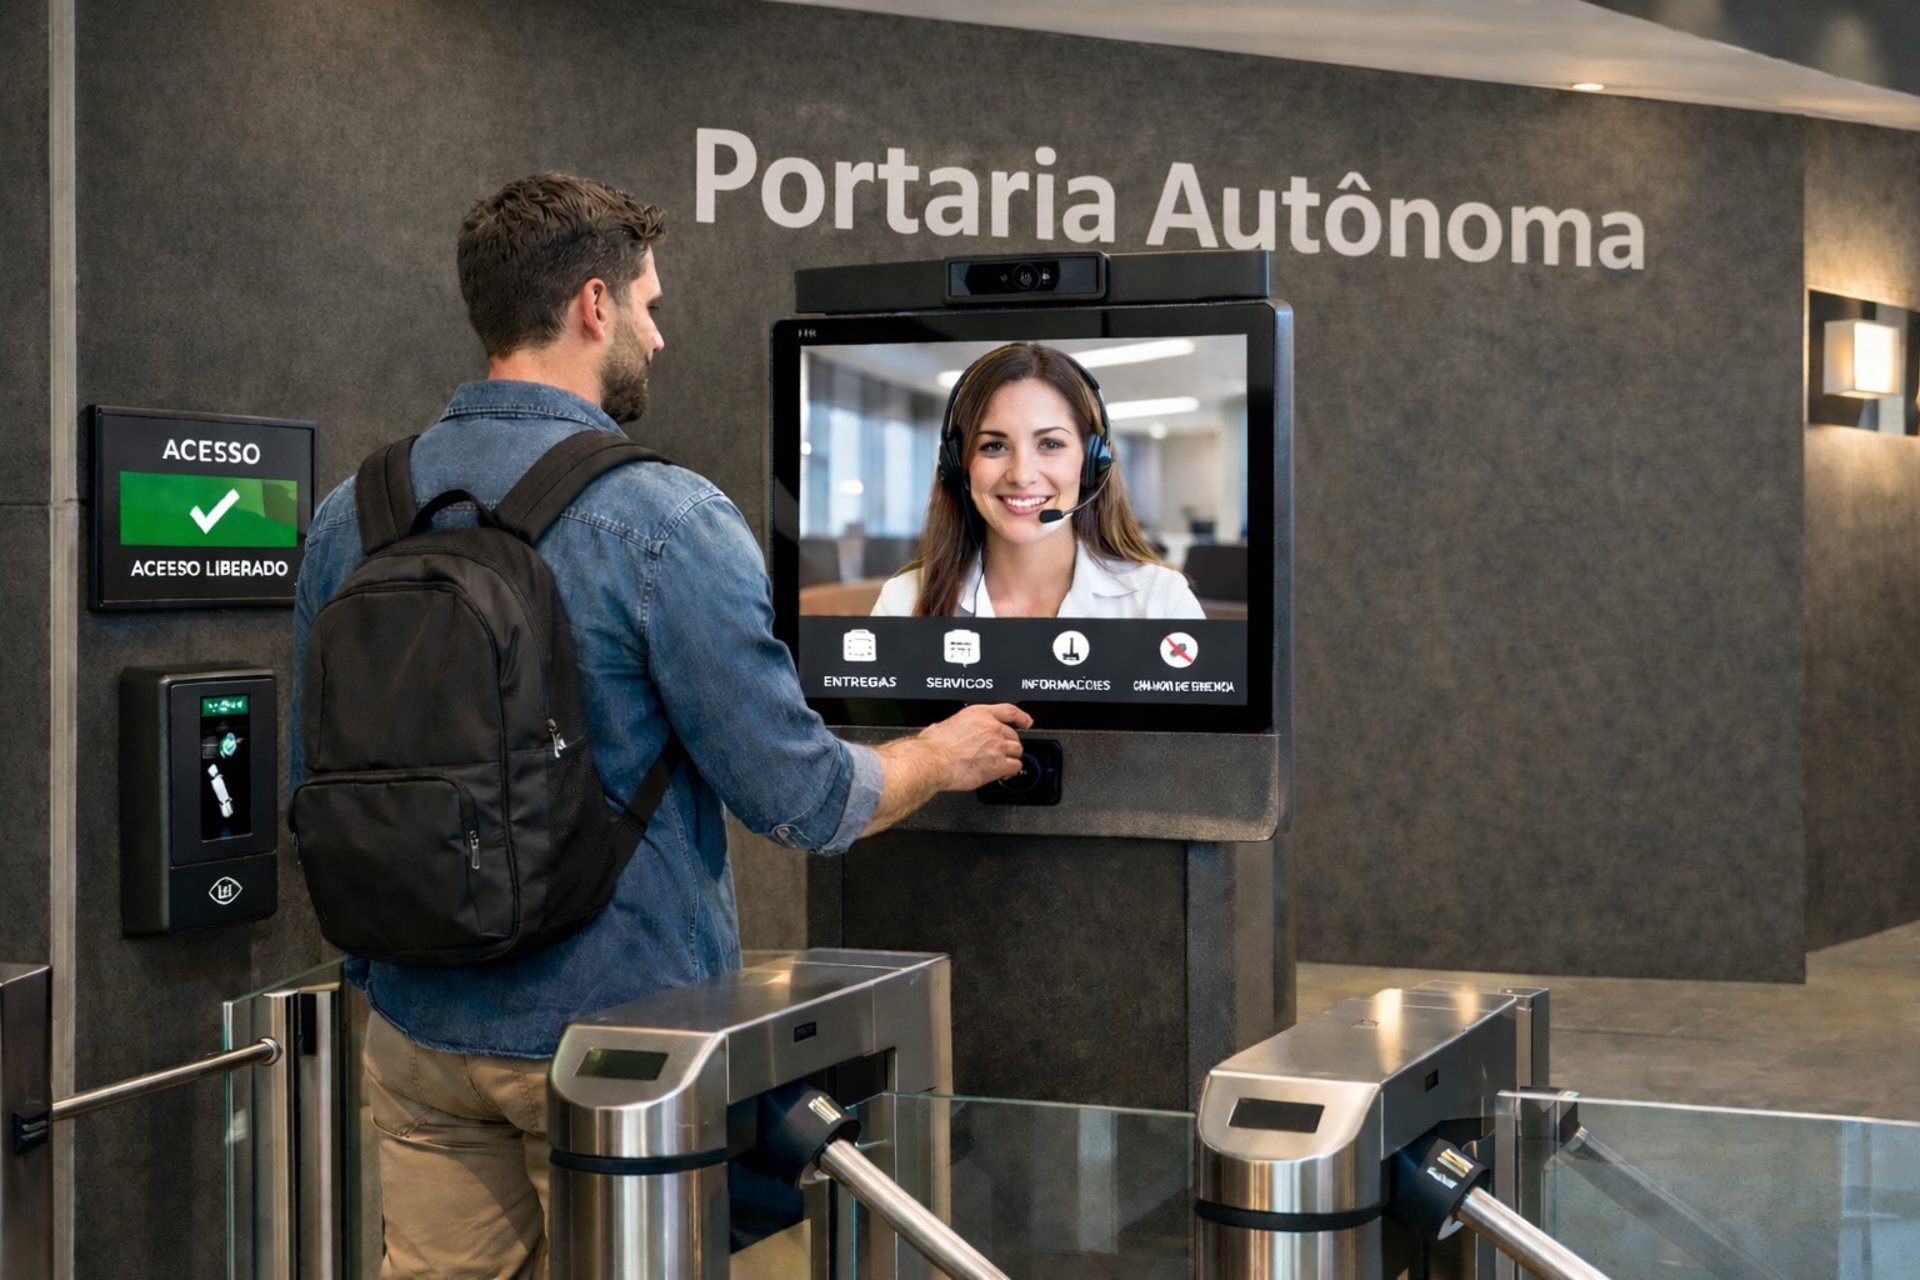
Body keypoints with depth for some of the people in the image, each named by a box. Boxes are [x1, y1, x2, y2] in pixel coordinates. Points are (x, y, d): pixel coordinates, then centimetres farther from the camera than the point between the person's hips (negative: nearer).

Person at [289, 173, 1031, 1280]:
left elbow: (316, 785, 12)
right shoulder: (665, 519, -16)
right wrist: (945, 756, 5)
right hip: (613, 1025, -5)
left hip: (417, 1023, 5)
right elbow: (800, 797, -14)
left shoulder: (352, 513, 2)